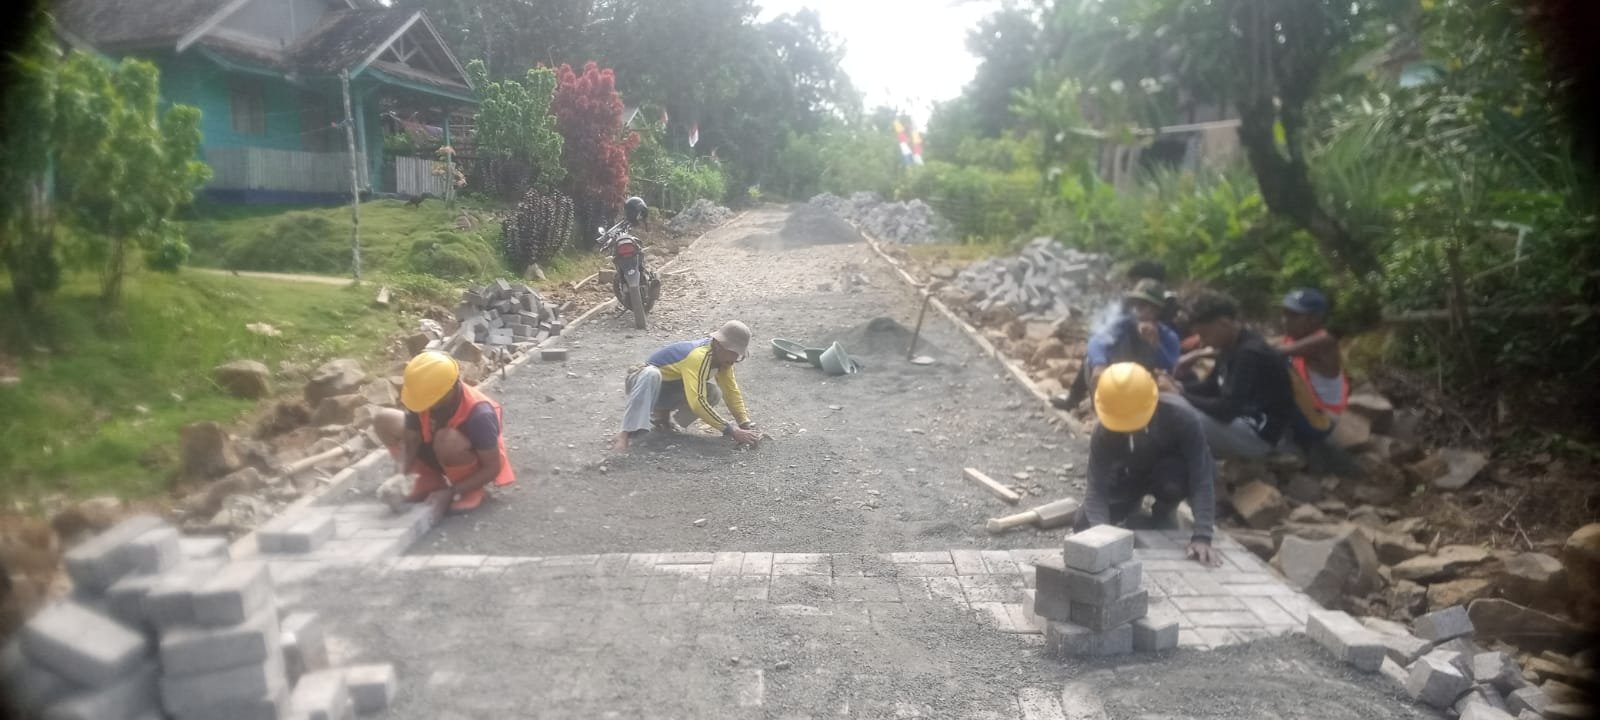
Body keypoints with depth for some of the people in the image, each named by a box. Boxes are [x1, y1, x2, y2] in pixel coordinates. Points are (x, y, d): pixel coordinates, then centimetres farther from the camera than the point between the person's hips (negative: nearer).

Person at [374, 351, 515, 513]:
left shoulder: (478, 415, -35)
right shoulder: (424, 398, -21)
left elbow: (493, 468, -28)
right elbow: (410, 441, -12)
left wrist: (455, 492, -33)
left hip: (475, 464, -6)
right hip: (439, 456, 6)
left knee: (446, 440, -39)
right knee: (384, 421, -8)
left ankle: (471, 491, -11)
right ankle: (431, 479, 1)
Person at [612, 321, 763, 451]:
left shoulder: (722, 357, -9)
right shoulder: (698, 357, -35)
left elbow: (732, 391, -4)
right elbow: (697, 402, -43)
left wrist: (746, 425, -17)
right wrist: (731, 431, -42)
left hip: (669, 389, 7)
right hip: (645, 381, -7)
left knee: (713, 395, -17)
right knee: (651, 374, -42)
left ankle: (661, 414, 5)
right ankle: (625, 434, -43)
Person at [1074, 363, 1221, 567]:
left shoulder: (1179, 418, -37)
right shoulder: (1103, 434, -30)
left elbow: (1202, 477, -39)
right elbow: (1097, 488, -33)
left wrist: (1202, 536, -48)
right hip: (1129, 477, 2)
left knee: (1173, 479, -39)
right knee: (1085, 529, -12)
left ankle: (1163, 514, -2)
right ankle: (1134, 507, 19)